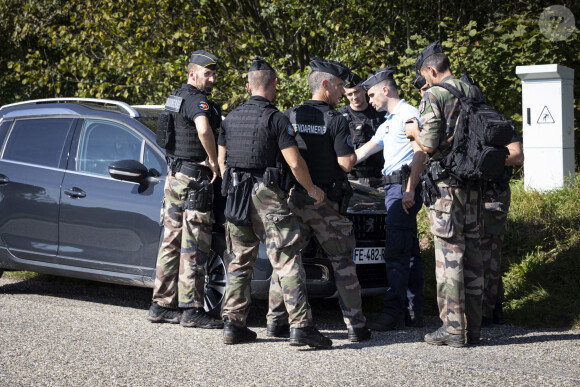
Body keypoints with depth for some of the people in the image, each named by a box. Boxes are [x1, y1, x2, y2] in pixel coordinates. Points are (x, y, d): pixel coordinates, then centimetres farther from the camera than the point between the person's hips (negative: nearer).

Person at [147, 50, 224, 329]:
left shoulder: (176, 97, 16)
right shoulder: (196, 100, -15)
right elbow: (204, 130, -35)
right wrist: (214, 161, -22)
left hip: (174, 177, 10)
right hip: (194, 179, -10)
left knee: (173, 242, 12)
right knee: (194, 246, -6)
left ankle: (162, 306, 17)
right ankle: (192, 310, -3)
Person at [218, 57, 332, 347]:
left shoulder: (231, 117, 10)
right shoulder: (276, 119, -9)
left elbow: (222, 159, 17)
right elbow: (295, 163, -12)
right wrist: (312, 189, 3)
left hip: (236, 195, 6)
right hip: (267, 196, -6)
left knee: (240, 261, 14)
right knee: (287, 261, -6)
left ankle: (233, 324, 14)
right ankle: (301, 326, -12)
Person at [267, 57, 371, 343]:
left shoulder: (289, 116, 3)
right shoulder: (336, 121, -11)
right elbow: (346, 163, -16)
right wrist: (351, 152, 4)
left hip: (293, 198, 4)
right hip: (326, 201, -4)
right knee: (342, 262, 5)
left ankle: (275, 321, 13)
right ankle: (355, 325, 4)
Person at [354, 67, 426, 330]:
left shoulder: (409, 114, -5)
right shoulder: (388, 123, 26)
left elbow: (419, 153, -15)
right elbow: (363, 152, 32)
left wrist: (410, 190, -22)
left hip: (403, 188, -10)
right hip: (394, 188, 10)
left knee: (396, 252, -12)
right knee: (409, 253, 7)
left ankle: (394, 313, -14)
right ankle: (413, 312, 8)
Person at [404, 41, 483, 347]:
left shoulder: (434, 96, -10)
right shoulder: (472, 94, 12)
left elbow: (428, 145, -15)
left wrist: (414, 131, 7)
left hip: (445, 183, -7)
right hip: (473, 181, 7)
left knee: (449, 254, -5)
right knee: (471, 251, 9)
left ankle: (453, 329, -4)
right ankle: (472, 326, 13)